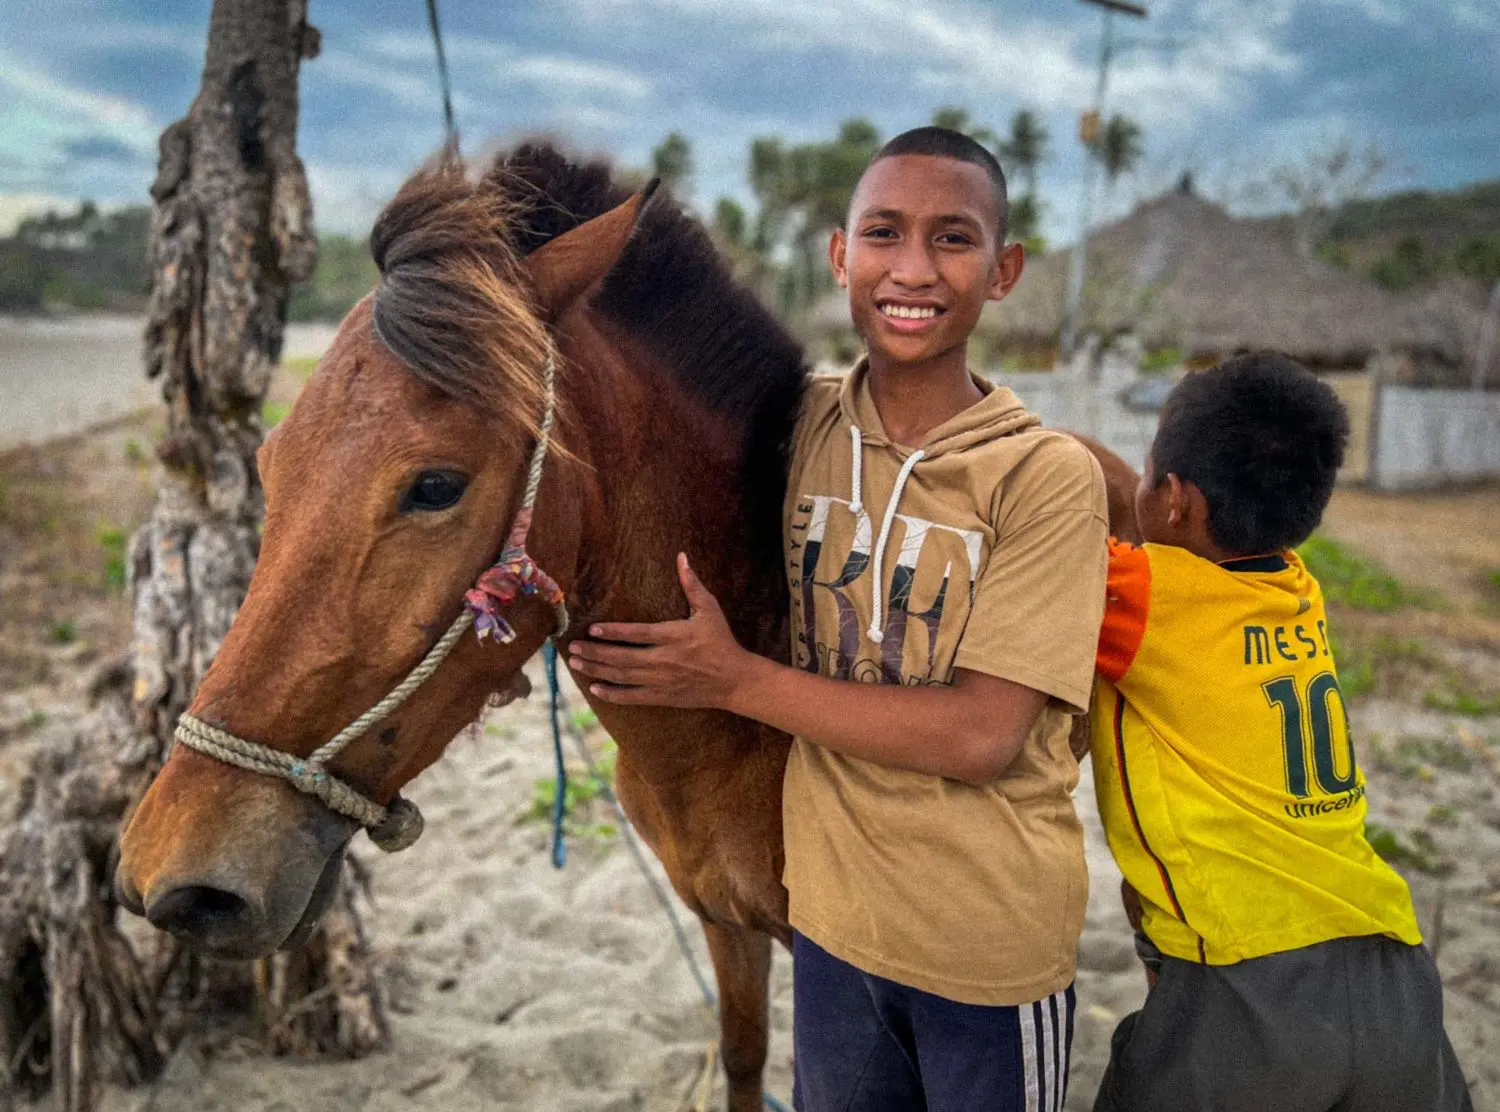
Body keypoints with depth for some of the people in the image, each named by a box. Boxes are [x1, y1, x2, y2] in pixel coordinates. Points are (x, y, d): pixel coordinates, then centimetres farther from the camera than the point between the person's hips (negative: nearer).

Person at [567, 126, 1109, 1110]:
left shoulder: (1046, 475, -18)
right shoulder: (797, 429, -6)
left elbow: (980, 736, -22)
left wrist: (737, 681, -20)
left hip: (992, 948, -3)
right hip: (830, 921, 3)